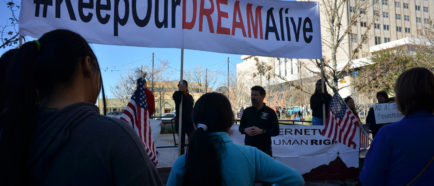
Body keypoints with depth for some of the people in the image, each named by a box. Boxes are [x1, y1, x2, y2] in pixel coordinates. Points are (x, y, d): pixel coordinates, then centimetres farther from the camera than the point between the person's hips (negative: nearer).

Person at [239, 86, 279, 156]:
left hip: (264, 150, -2)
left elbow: (276, 131, -3)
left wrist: (261, 131, -17)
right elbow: (241, 127, 15)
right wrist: (246, 130, -8)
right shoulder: (247, 111, 10)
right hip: (249, 148, 3)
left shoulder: (270, 112, 0)